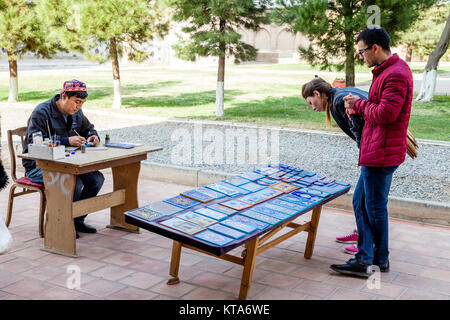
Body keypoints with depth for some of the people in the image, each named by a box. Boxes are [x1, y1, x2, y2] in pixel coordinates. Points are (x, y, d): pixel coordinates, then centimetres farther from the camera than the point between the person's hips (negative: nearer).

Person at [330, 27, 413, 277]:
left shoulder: (396, 74, -18)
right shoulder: (388, 71, 16)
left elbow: (386, 113, -24)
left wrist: (359, 104, -9)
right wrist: (360, 107, 6)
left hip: (382, 154, -11)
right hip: (375, 153, 11)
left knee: (375, 208, 1)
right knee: (361, 203, 14)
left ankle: (380, 259, 17)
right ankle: (365, 259, 21)